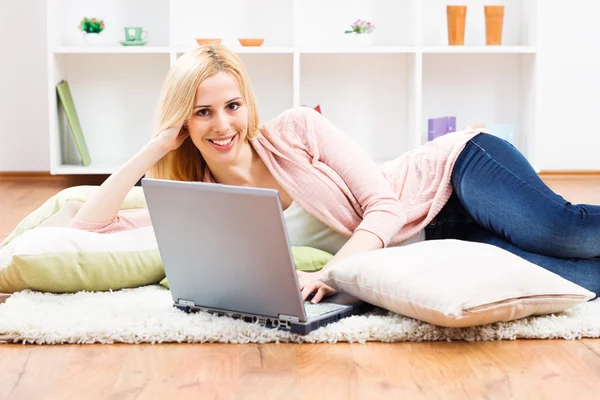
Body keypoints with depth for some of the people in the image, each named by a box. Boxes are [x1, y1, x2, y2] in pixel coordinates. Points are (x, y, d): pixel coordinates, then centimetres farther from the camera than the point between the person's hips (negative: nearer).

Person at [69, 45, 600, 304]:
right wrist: (157, 145, -13)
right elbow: (86, 229, -9)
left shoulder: (295, 130, -15)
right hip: (424, 247, 2)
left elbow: (384, 206, -18)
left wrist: (330, 273, -34)